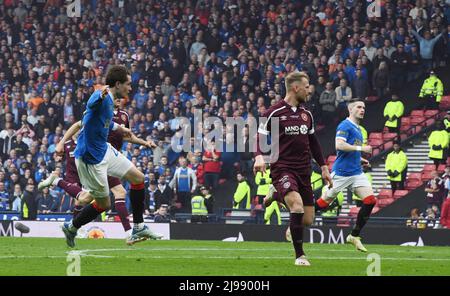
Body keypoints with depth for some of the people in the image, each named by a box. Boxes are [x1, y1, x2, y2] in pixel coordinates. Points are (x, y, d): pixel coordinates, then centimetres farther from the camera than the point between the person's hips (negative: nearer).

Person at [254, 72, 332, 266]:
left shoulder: (307, 115, 13)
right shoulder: (274, 113, -5)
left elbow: (313, 142, 24)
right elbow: (260, 138, -3)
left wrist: (323, 167, 21)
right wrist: (259, 157, -22)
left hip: (303, 170, 6)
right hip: (282, 168, -6)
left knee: (308, 220, 3)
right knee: (298, 206, -28)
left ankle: (275, 196, 32)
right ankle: (299, 255, -14)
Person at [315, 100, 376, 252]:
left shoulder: (357, 129, 18)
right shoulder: (345, 126, -10)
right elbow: (339, 145, -24)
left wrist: (360, 159, 16)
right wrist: (361, 148, -21)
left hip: (356, 172, 8)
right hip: (341, 172, -8)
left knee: (370, 200, -9)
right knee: (324, 202, 0)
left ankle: (354, 236, -1)